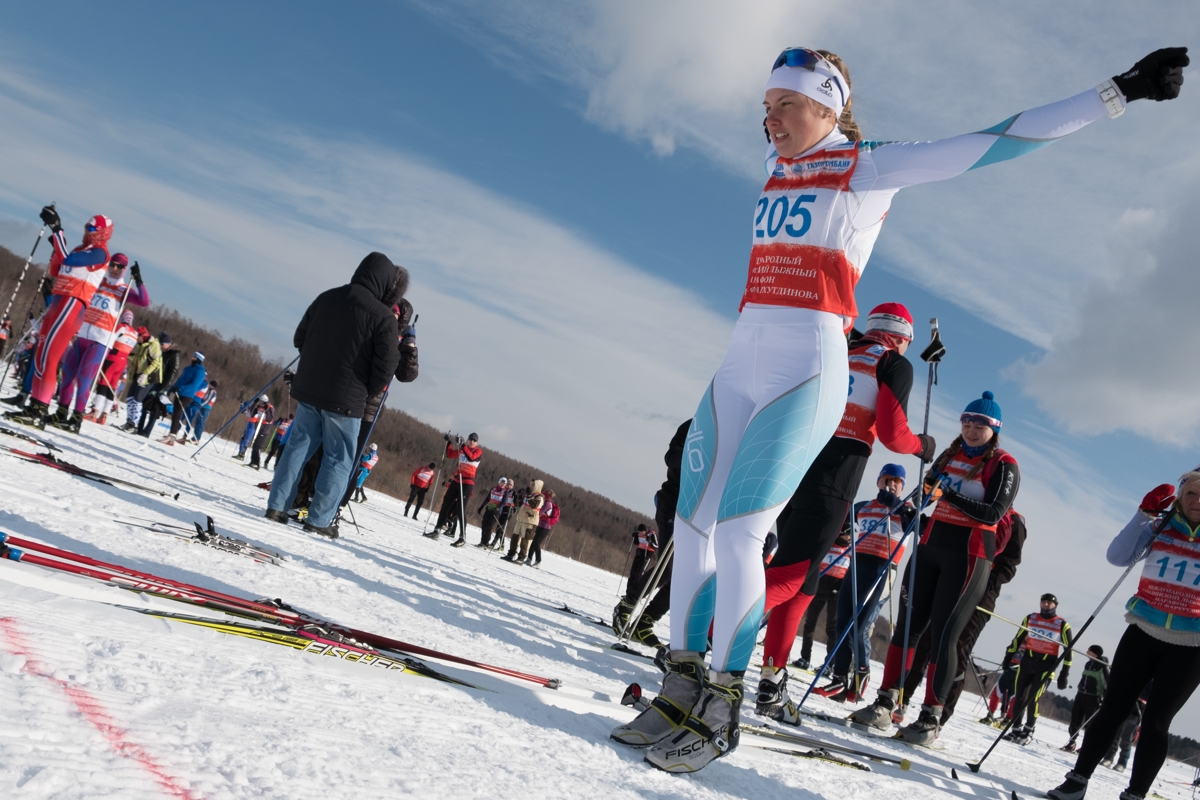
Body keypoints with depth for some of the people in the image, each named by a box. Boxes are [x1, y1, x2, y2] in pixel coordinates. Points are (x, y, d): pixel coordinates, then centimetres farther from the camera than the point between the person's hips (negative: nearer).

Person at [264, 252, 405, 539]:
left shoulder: (326, 298, 5)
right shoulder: (383, 316, -12)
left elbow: (299, 338, 13)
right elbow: (386, 364, -13)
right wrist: (368, 392, 4)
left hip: (308, 389, 5)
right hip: (346, 398, -5)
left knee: (298, 446, 15)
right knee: (339, 459, 6)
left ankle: (277, 505, 13)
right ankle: (319, 519, 5)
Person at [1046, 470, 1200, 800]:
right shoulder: (1160, 527, 3)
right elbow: (1118, 556, -4)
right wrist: (1145, 513, -12)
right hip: (1143, 633, 1)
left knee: (1156, 720, 3)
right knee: (1113, 708, 3)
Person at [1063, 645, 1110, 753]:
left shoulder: (1103, 666, -10)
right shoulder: (1088, 664, 12)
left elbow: (1107, 682, -12)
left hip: (1093, 697, -7)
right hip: (1081, 694, 7)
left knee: (1089, 723, -4)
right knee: (1075, 719, 5)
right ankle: (1071, 742, 14)